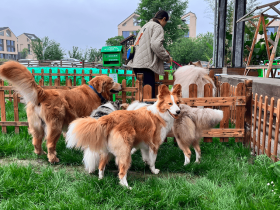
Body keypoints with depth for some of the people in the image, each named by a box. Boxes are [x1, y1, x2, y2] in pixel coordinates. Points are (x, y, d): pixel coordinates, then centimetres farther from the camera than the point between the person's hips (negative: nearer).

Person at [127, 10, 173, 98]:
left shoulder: (146, 25, 28)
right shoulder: (158, 27, -1)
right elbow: (156, 45, -18)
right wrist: (167, 58, -6)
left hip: (137, 62, 9)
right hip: (146, 64, -9)